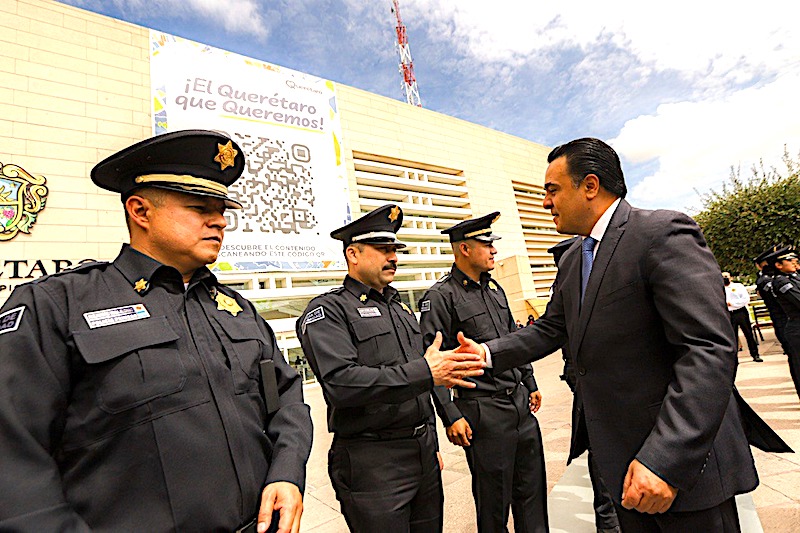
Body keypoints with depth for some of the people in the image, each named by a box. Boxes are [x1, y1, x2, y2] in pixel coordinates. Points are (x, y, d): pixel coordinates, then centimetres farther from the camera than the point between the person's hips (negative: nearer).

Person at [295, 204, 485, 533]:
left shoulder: (400, 307, 12)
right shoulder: (327, 310, -11)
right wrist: (425, 372, -27)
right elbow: (341, 384, -25)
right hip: (372, 464, -7)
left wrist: (431, 444, 19)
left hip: (423, 452, 7)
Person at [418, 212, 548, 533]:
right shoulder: (440, 297, -15)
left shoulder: (495, 288, 10)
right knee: (494, 499, 11)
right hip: (484, 412, -7)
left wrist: (530, 384, 19)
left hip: (521, 402, 7)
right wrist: (451, 417, -18)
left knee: (533, 489, 19)